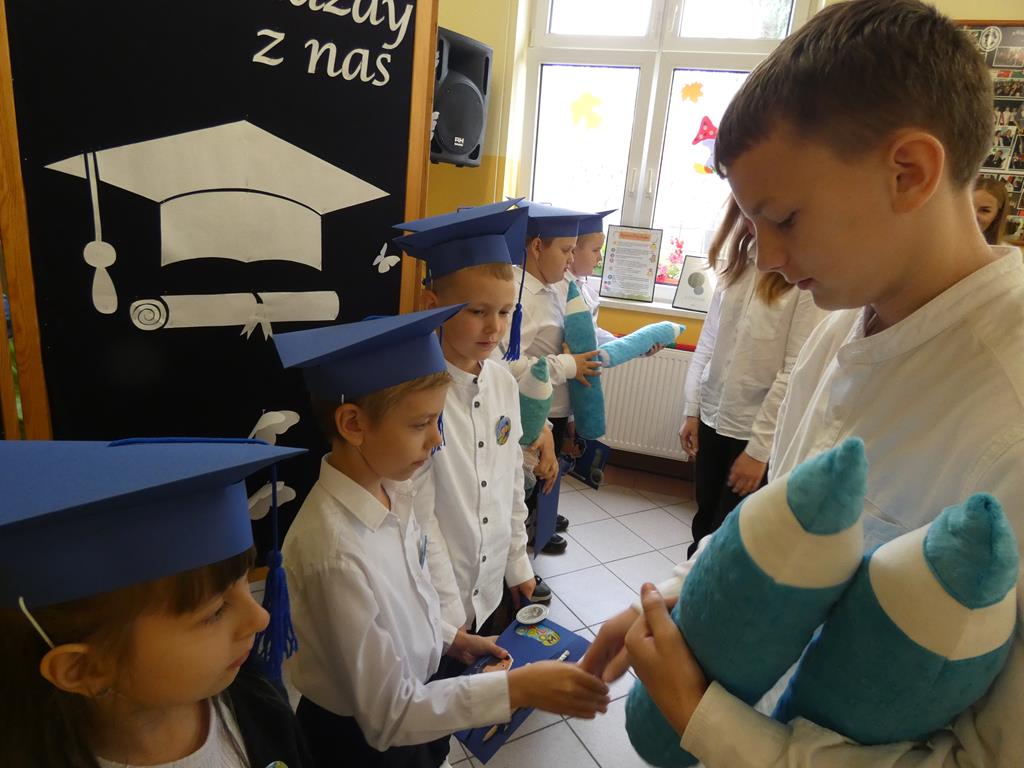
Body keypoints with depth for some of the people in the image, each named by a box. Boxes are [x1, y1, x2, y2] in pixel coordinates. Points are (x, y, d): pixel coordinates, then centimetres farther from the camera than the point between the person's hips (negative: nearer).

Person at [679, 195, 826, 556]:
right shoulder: (738, 263, 6)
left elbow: (798, 371, -17)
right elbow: (708, 340, 8)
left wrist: (759, 446, -15)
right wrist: (691, 409, 7)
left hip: (761, 435, -5)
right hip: (712, 420, 5)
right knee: (703, 530, 19)